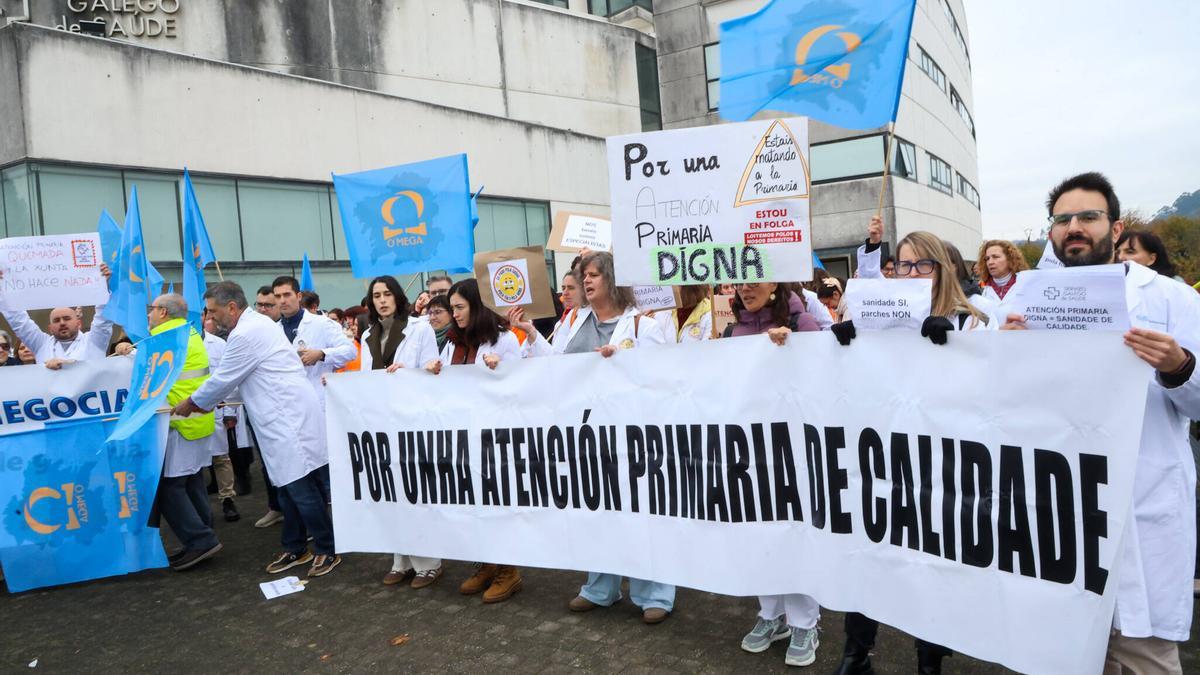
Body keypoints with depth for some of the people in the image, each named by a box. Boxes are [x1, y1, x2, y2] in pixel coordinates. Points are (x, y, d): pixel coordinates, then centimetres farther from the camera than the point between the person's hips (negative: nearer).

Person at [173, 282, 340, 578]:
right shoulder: (257, 324, 16)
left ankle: (327, 549, 6)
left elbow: (223, 378, -8)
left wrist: (192, 403, 8)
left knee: (302, 489, -4)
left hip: (289, 420, -10)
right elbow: (233, 376, 25)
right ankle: (295, 548, 24)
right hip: (285, 419, 10)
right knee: (290, 486, 15)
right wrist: (206, 400, 23)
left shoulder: (246, 334, -16)